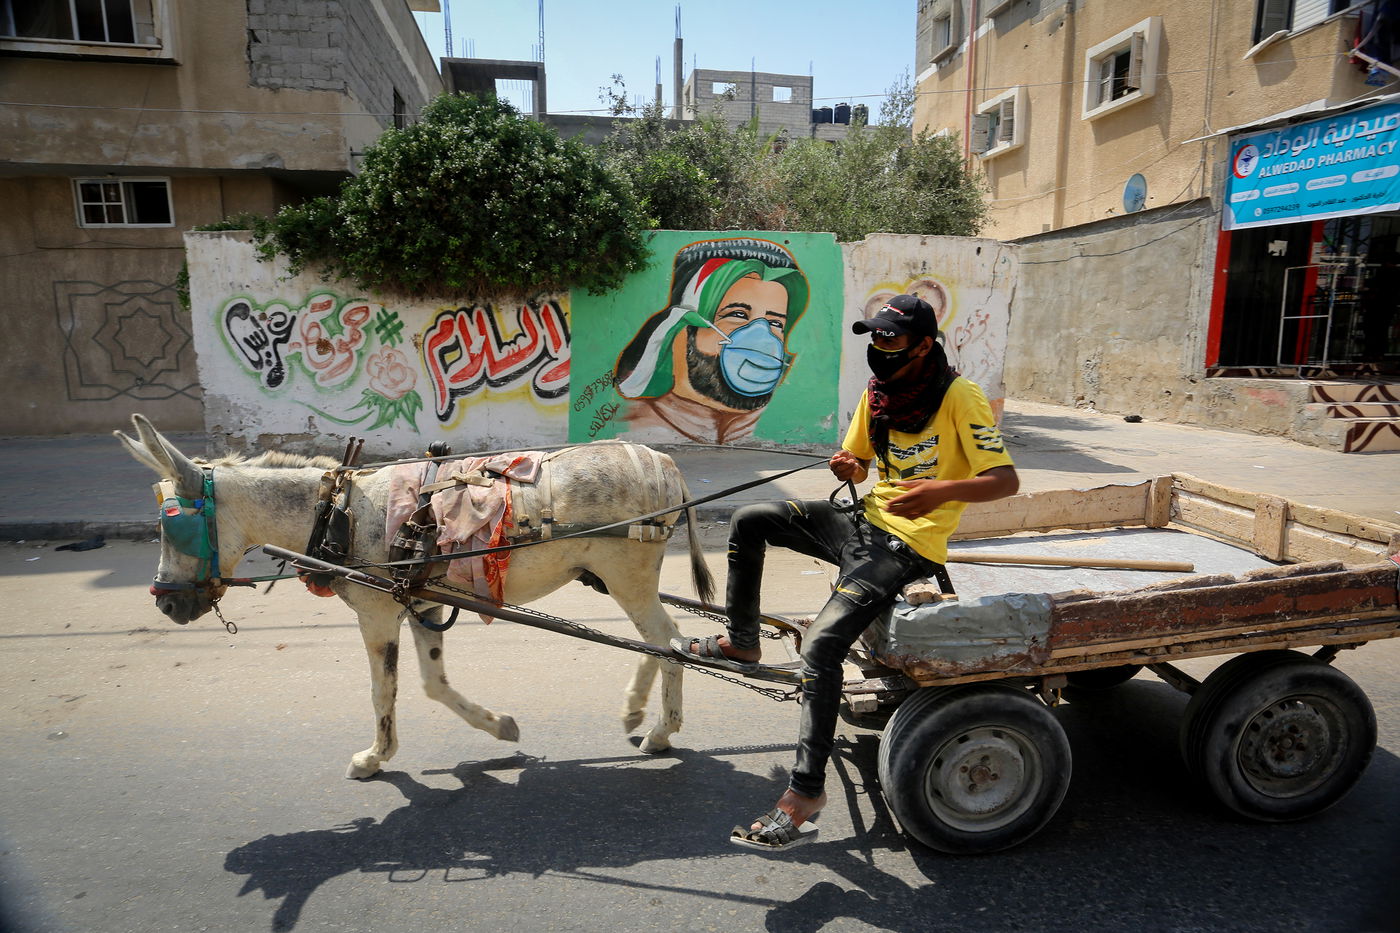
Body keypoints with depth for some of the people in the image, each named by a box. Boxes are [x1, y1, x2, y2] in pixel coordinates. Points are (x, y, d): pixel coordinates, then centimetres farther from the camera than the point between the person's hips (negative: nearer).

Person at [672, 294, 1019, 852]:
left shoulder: (959, 398, -13)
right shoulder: (879, 391, 8)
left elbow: (1006, 480, -16)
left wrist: (944, 490, -34)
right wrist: (847, 466, -9)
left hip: (909, 546, -8)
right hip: (867, 523, 8)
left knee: (821, 645, -23)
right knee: (749, 520, -2)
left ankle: (806, 790, -13)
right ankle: (742, 643, 12)